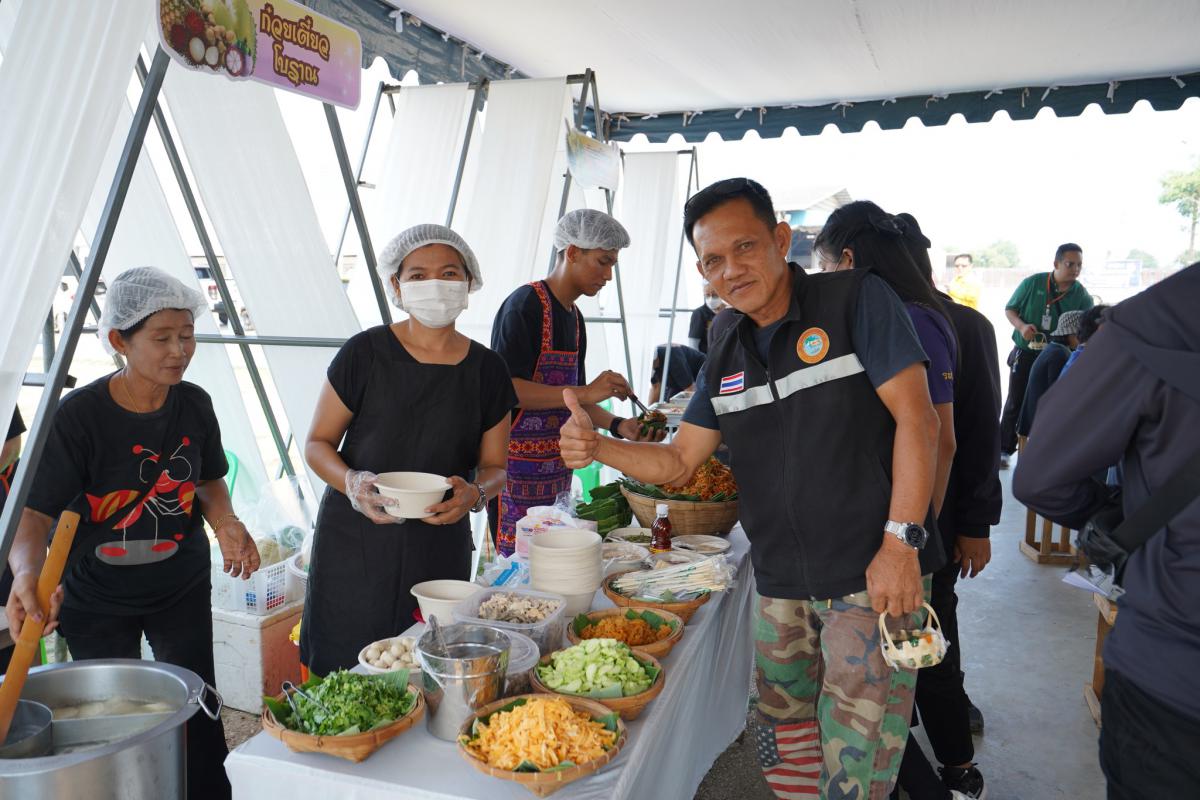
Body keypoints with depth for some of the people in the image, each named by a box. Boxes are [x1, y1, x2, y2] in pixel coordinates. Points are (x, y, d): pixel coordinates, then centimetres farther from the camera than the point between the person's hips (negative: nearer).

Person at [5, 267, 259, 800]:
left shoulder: (194, 405, -10)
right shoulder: (79, 416, -22)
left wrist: (226, 524, -15)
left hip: (183, 588, 3)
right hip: (98, 598, -2)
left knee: (199, 713, 8)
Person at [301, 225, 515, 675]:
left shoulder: (487, 369, 2)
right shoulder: (365, 353, -6)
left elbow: (494, 466, 8)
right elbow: (318, 444, 1)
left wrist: (475, 494, -14)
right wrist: (352, 483, -19)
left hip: (440, 550, 2)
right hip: (355, 541, -2)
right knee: (343, 676, 2)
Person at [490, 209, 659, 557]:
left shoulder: (574, 317, 15)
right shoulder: (525, 304, -12)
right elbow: (504, 388, -22)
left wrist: (618, 425, 5)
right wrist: (587, 392, -25)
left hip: (556, 467, 8)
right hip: (518, 469, -8)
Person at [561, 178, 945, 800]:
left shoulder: (855, 299, -7)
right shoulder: (725, 362, 10)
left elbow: (916, 419, -12)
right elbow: (679, 461, 11)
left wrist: (902, 542, -18)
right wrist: (597, 446, -7)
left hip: (874, 576, -5)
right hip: (780, 585, 6)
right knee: (780, 750, 15)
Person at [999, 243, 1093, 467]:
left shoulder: (1082, 296, -4)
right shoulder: (1033, 283, -7)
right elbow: (1010, 309, 1)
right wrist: (1022, 326, -18)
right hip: (1025, 353, -1)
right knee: (1015, 403, 6)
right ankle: (1005, 450, 17)